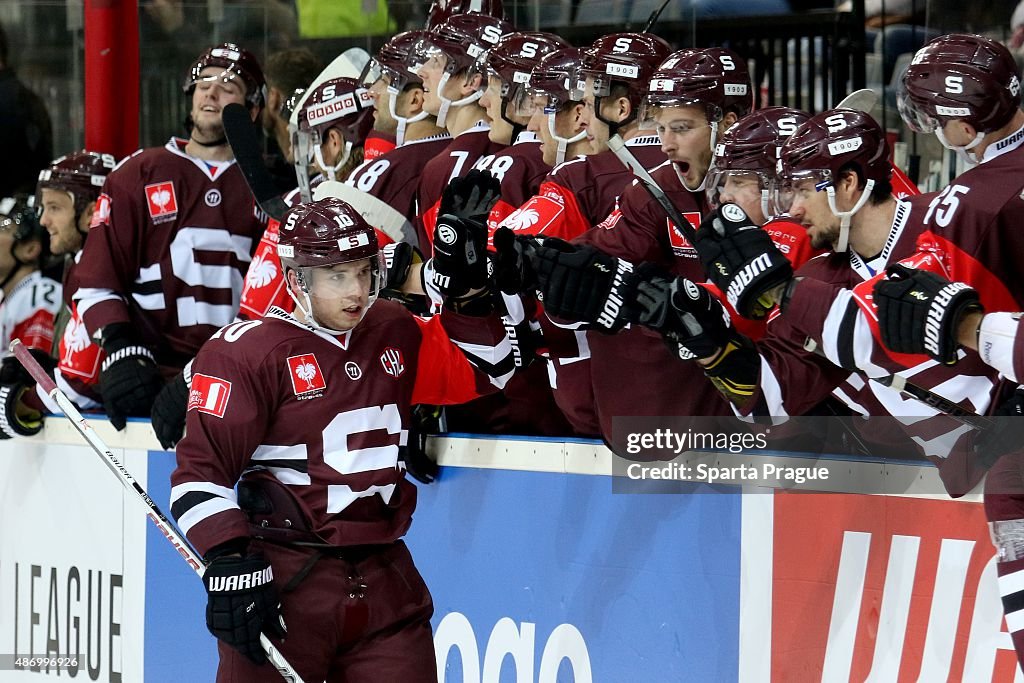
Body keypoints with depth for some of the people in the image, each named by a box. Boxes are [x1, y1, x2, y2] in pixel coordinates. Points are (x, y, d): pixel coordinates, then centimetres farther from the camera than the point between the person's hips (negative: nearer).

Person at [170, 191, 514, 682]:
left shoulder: (393, 334, 12)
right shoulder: (248, 351, -8)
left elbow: (480, 372, 21)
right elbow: (201, 470, -10)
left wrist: (467, 285, 7)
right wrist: (230, 562, -18)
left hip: (382, 581, 6)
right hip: (283, 587, -6)